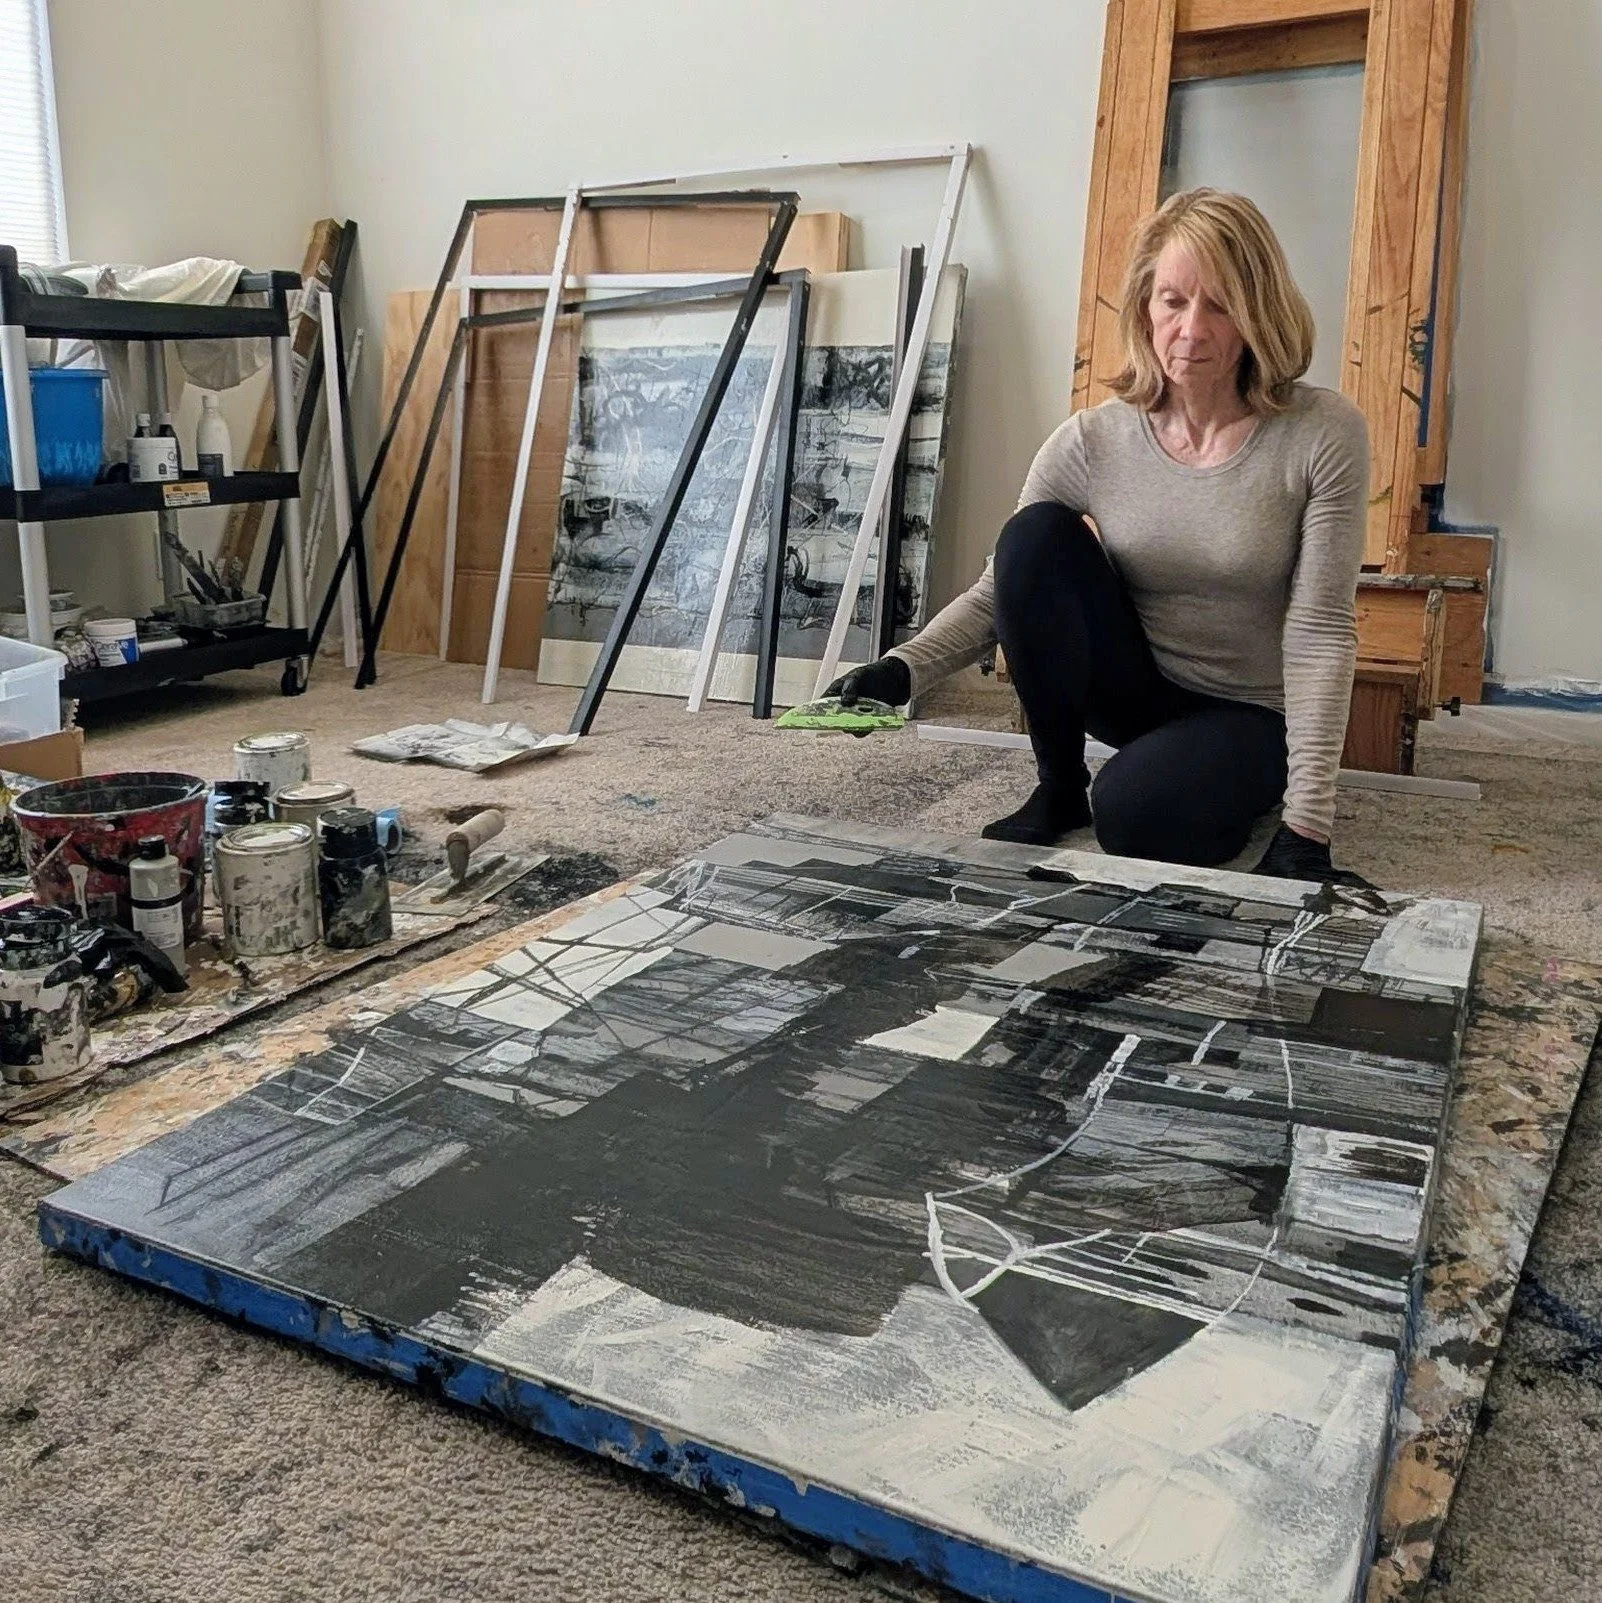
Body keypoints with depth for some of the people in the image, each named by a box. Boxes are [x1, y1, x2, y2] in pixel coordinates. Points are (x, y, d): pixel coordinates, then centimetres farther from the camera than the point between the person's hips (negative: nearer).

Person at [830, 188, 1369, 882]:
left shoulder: (1324, 436, -16)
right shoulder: (1092, 442, -10)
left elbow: (1319, 632, -18)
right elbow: (999, 591, -9)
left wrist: (1305, 823, -23)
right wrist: (901, 670, -29)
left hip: (1250, 714, -3)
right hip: (1134, 690, 3)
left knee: (1130, 812, -34)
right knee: (1034, 536, -23)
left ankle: (1245, 798, 3)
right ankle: (1059, 790, -6)